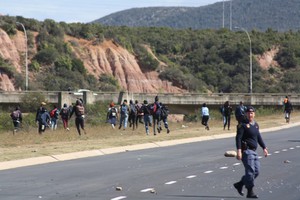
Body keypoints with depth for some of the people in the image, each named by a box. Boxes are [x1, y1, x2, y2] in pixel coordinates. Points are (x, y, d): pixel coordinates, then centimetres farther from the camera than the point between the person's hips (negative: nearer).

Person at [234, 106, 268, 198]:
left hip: (253, 151, 8)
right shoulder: (243, 125, -9)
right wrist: (239, 151, -24)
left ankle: (239, 184, 20)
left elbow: (259, 137, 25)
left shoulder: (256, 125, 15)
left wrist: (264, 148, 22)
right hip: (246, 150, -8)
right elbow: (238, 138, -15)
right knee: (250, 171, -10)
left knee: (256, 172, 8)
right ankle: (250, 192, -4)